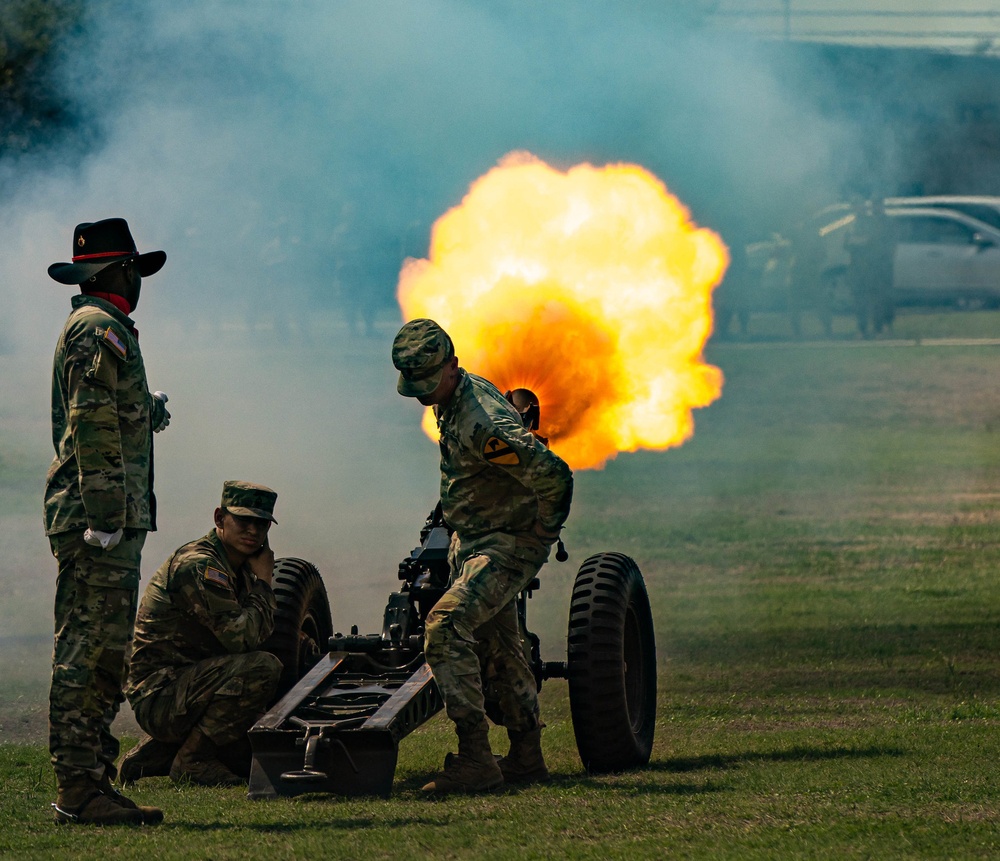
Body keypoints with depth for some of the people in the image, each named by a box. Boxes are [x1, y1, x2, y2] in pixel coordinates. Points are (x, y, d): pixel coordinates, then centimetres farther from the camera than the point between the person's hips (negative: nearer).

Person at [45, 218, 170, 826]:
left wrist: (146, 414, 25)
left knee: (108, 657, 11)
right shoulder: (99, 330, -10)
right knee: (87, 652, -11)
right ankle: (79, 790, -13)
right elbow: (92, 428, -18)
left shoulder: (102, 330, 23)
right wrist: (105, 517, -22)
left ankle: (93, 782, 12)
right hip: (101, 518, -11)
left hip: (113, 523, 11)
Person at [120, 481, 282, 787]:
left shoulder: (239, 568, 14)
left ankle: (154, 756, 18)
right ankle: (192, 759, -16)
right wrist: (263, 583, -12)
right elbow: (243, 638, -24)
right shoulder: (198, 566, -18)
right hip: (160, 695, -10)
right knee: (263, 667, -27)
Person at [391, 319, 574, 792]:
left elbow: (553, 475, -35)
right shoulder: (463, 391, 3)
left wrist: (542, 534, -17)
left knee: (445, 627, -24)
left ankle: (475, 758, -25)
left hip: (507, 546, -11)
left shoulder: (483, 424, -29)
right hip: (472, 541, 11)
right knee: (500, 646, 20)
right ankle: (526, 756, 34)